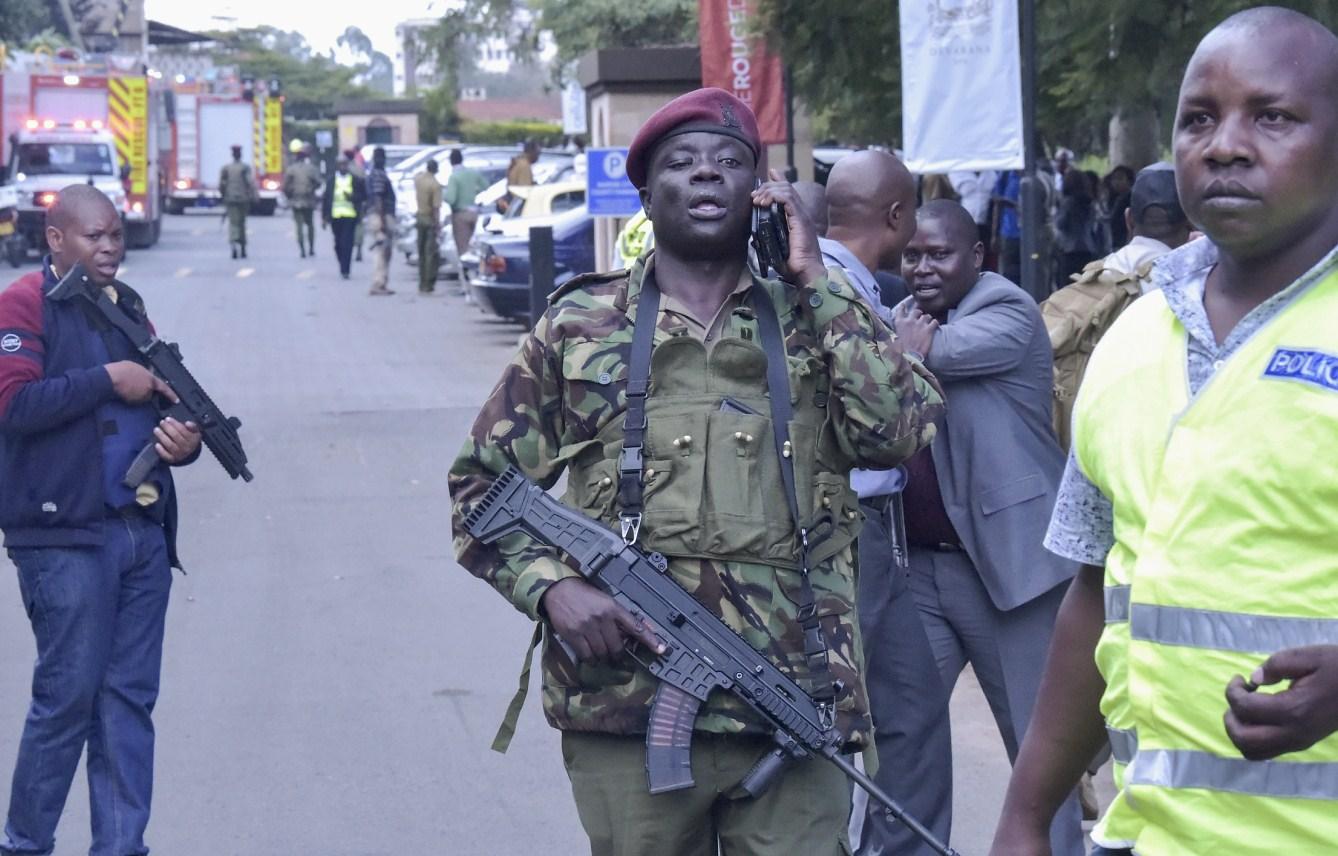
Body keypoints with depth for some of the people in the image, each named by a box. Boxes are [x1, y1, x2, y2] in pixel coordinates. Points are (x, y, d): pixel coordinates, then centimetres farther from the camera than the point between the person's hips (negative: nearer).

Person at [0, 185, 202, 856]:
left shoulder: (127, 307, 17)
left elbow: (160, 399, 24)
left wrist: (183, 441, 3)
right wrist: (108, 380, -15)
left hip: (143, 531, 7)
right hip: (65, 536, -7)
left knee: (129, 699, 7)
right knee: (68, 695, -3)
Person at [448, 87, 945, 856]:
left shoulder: (811, 320, 11)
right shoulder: (580, 326, 8)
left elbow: (901, 430, -6)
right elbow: (481, 483, 10)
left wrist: (816, 280, -4)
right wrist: (551, 588, -7)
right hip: (625, 708, 0)